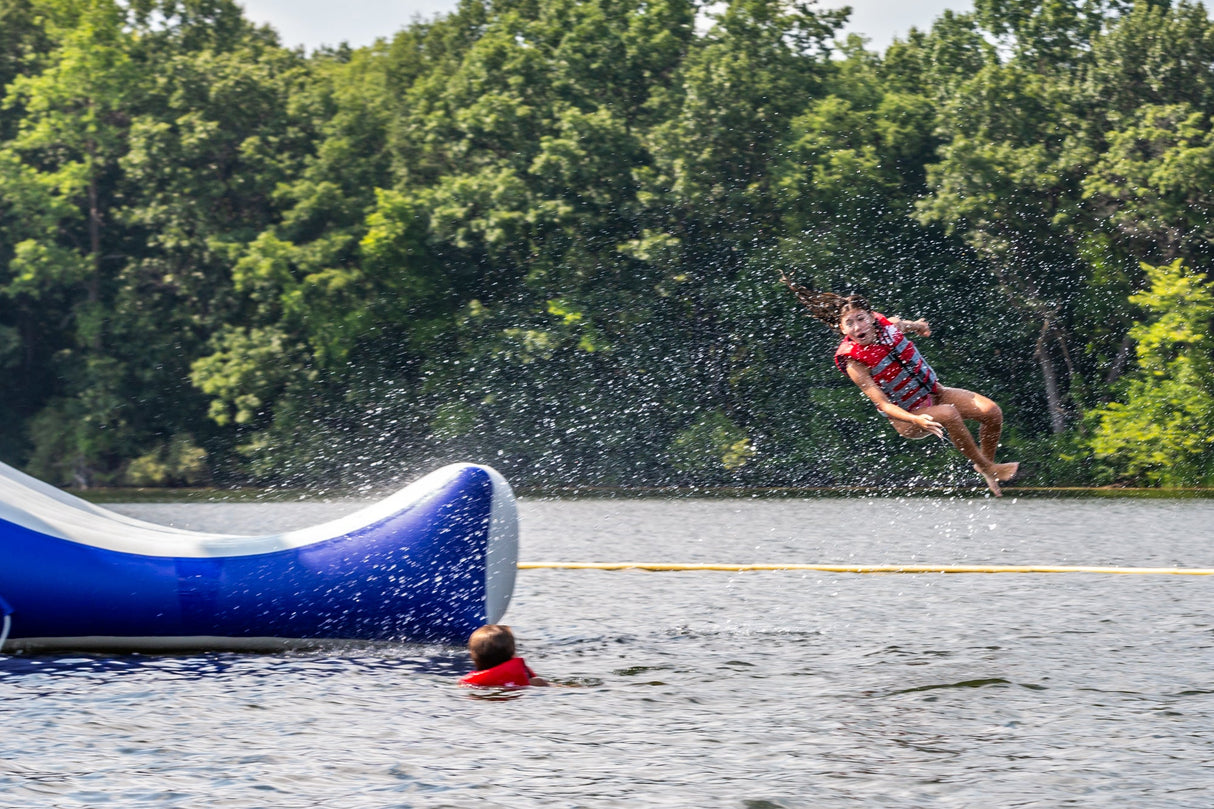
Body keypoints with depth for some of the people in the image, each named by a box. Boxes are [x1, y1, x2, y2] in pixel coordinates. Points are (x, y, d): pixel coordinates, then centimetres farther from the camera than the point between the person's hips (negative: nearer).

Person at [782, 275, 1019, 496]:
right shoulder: (853, 361, -25)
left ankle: (987, 462, 11)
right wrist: (917, 420, -40)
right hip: (907, 416, -5)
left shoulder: (887, 324, -11)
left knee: (991, 411, -14)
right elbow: (883, 404, -27)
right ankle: (987, 469, -19)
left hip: (935, 393, 6)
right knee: (949, 414, -36)